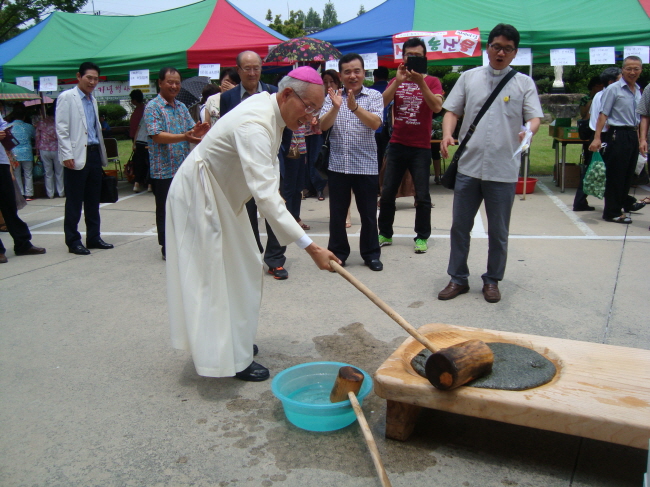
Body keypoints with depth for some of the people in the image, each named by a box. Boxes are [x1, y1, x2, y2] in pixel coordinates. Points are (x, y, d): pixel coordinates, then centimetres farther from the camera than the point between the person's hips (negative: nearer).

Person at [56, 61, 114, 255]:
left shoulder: (92, 100, 17)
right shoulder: (67, 97, -3)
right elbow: (61, 128, -9)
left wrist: (102, 154, 14)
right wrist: (67, 155, -17)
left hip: (94, 154, 7)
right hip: (77, 156, -7)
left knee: (93, 200, 10)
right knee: (74, 201, 0)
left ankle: (93, 237, 19)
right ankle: (73, 241, 7)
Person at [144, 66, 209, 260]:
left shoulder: (182, 107, 15)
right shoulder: (153, 107, -7)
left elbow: (191, 130, 11)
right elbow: (157, 135, -18)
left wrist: (197, 132, -14)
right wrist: (184, 137, -31)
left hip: (185, 169, 6)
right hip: (163, 170, -6)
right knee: (165, 212, 4)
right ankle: (167, 249, 14)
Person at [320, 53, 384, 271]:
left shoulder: (374, 96, 2)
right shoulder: (333, 97, 6)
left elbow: (375, 123, -15)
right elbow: (323, 126, -5)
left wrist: (355, 107, -30)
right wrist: (335, 107, -23)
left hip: (366, 165, -1)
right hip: (338, 165, 1)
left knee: (368, 213, 7)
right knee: (337, 213, 8)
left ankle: (371, 254, 21)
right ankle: (337, 253, 22)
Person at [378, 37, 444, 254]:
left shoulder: (432, 82, 3)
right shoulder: (396, 81, 11)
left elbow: (437, 107, -16)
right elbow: (383, 102, -6)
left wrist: (420, 82, -23)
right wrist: (398, 81, -17)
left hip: (420, 148, -3)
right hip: (396, 145, 3)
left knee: (422, 195, 0)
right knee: (387, 192, 4)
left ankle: (422, 237, 12)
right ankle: (385, 234, 17)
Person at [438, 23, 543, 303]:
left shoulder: (524, 83, 6)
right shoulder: (469, 77, 10)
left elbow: (534, 117, -1)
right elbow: (452, 111, 9)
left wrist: (528, 131, -25)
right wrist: (447, 134, -11)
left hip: (503, 170, -1)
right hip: (468, 166, 1)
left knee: (498, 231, 8)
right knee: (460, 227, 7)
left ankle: (492, 280, 24)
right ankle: (458, 278, 21)